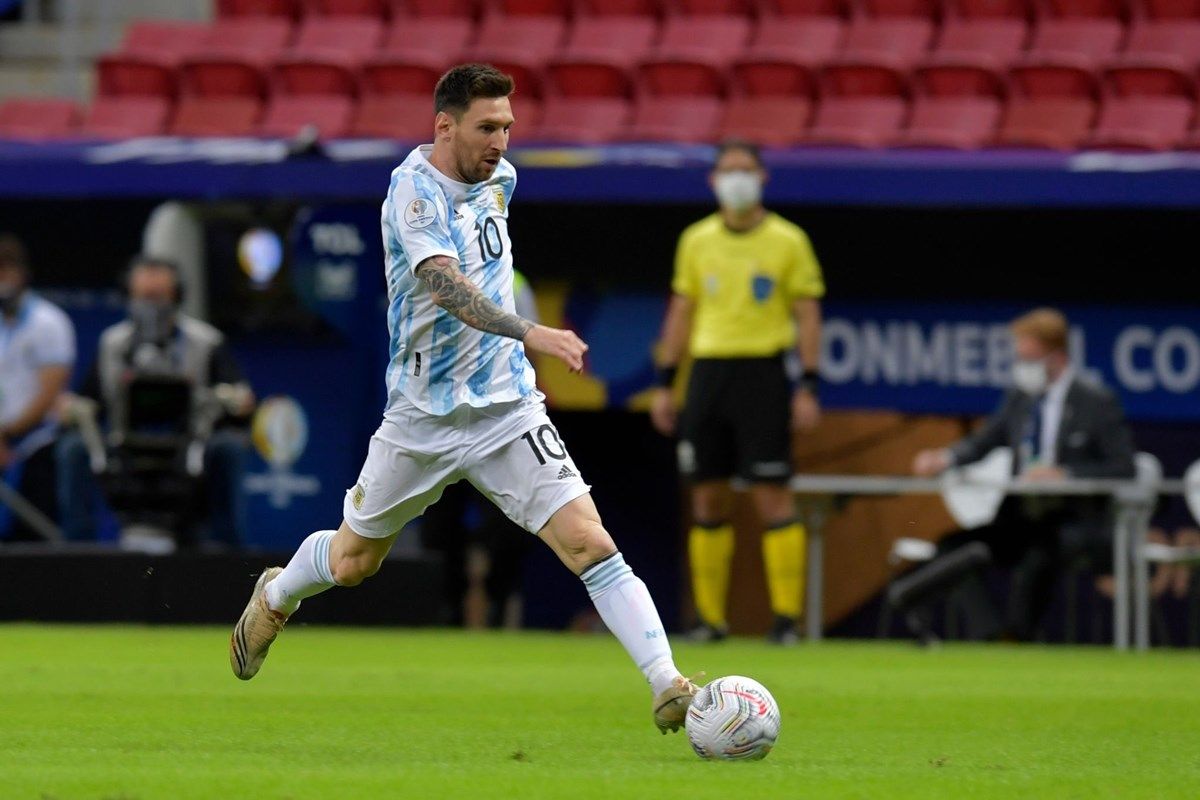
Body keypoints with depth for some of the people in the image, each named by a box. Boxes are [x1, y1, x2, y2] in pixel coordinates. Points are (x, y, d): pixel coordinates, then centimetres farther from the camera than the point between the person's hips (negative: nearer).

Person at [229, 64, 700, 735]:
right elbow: (447, 284, -37)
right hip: (423, 419, -4)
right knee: (352, 563, 16)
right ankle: (276, 597, 49)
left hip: (507, 408, 4)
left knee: (588, 541, -15)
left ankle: (668, 687, -20)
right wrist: (530, 333, -50)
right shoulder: (415, 189, -19)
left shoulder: (499, 177, 3)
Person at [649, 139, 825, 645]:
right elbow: (681, 313, 15)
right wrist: (664, 385, 11)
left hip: (762, 372, -4)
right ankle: (710, 617, 10)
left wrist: (807, 388, -8)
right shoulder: (697, 240, 10)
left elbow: (808, 315, 0)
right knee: (707, 498, 4)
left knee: (772, 494, -8)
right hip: (707, 371, 4)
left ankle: (786, 617, -5)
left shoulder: (788, 241, 0)